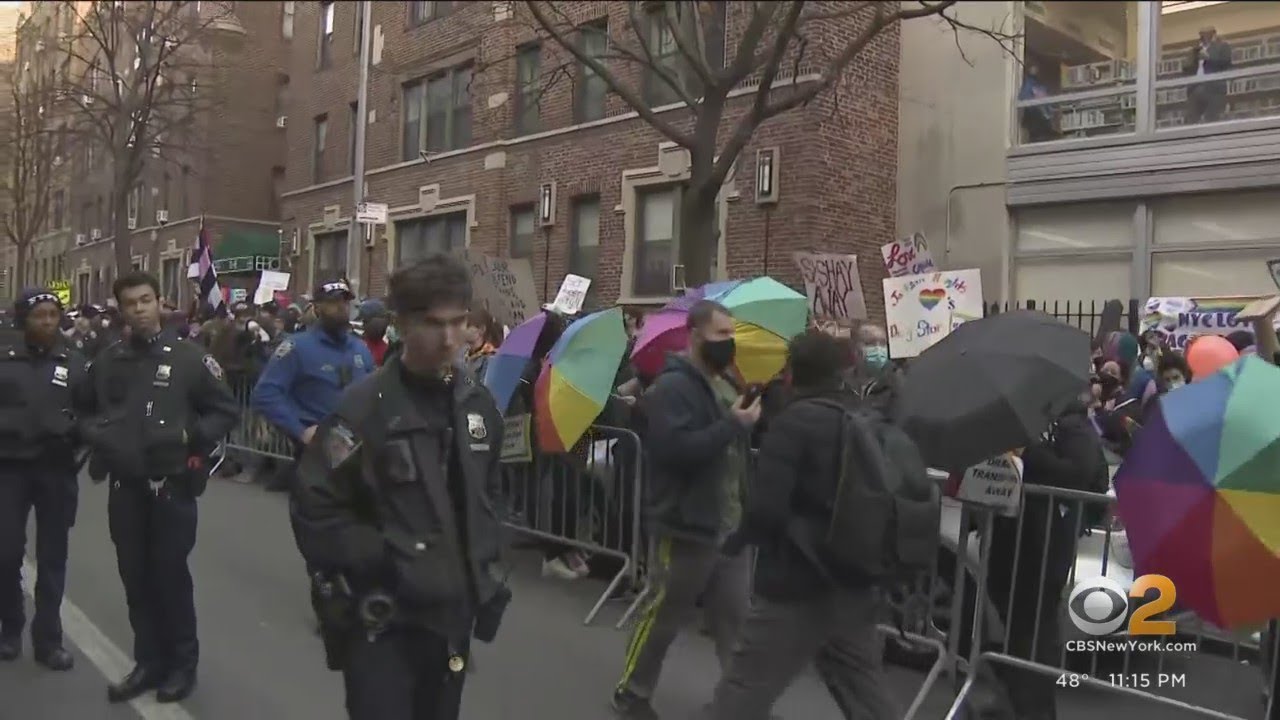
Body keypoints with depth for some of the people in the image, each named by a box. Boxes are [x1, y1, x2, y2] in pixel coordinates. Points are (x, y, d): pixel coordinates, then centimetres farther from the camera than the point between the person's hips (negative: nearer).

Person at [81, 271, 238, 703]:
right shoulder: (106, 362, 6)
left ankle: (183, 663, 19)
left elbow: (227, 410, -1)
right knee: (135, 577, 10)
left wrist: (192, 436, -14)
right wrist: (94, 434, 0)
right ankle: (149, 661, 25)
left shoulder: (189, 358, -4)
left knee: (170, 574, 3)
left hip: (172, 486, -4)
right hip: (124, 487, 4)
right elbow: (86, 410, 20)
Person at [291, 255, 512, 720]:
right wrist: (387, 560, -16)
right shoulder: (363, 407, -14)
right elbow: (314, 511, -14)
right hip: (383, 623, -5)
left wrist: (484, 557, 8)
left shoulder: (478, 404, 5)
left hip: (453, 616, 6)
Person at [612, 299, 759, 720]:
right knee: (666, 617, 7)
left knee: (736, 618, 12)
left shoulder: (727, 385, 14)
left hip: (731, 524, 8)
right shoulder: (673, 387, -14)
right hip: (689, 526, -8)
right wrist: (733, 425, -23)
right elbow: (676, 450, -28)